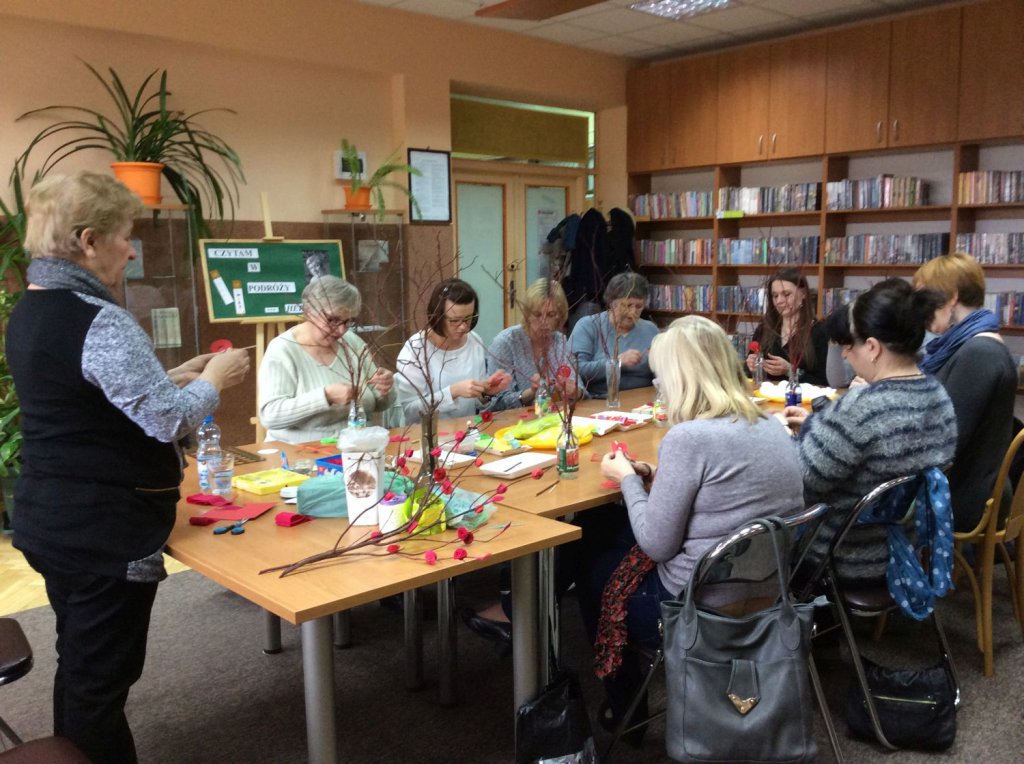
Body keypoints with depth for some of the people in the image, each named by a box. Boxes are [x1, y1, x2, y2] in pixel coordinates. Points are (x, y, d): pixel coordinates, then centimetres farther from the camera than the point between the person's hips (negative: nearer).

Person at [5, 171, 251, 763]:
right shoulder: (101, 322, -23)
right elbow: (170, 421, -24)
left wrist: (176, 377, 12)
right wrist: (214, 380, -6)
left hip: (50, 518, 10)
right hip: (105, 530, -10)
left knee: (79, 668, 24)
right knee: (101, 679, 5)